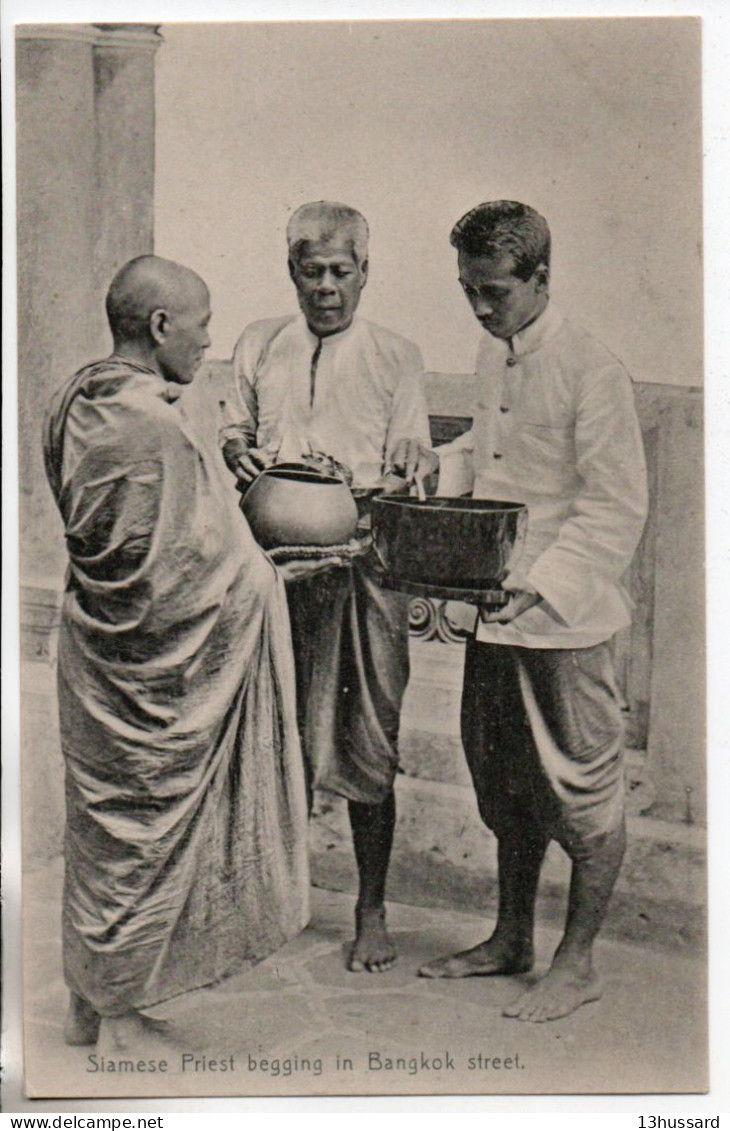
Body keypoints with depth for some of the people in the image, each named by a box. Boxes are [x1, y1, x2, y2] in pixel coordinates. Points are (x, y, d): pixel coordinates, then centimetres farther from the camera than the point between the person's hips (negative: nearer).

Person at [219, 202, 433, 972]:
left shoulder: (396, 357, 6)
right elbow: (233, 429, 21)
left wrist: (372, 491, -18)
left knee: (367, 744, 0)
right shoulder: (259, 346, 14)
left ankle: (371, 911, 13)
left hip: (365, 567, -2)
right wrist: (239, 455, -2)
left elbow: (409, 469, 4)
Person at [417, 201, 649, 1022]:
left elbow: (616, 508, -17)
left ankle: (577, 963, 19)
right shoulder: (491, 357, 10)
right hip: (491, 608, 8)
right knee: (501, 777, 17)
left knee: (582, 785, 4)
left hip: (563, 616, -8)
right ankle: (511, 939, 33)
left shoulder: (591, 370, -15)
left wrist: (543, 584, -25)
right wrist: (436, 485, 6)